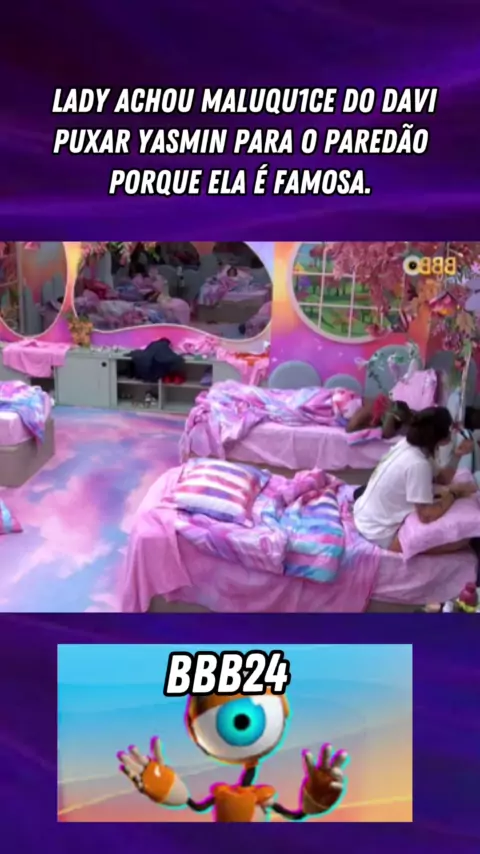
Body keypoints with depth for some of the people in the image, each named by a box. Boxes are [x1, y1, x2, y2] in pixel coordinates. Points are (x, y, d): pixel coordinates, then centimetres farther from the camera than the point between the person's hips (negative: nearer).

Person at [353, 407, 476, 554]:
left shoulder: (406, 444, -1)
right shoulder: (417, 464, -28)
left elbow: (440, 479, 11)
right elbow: (427, 516, -25)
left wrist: (457, 456, -3)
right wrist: (454, 493, -12)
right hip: (380, 534, -10)